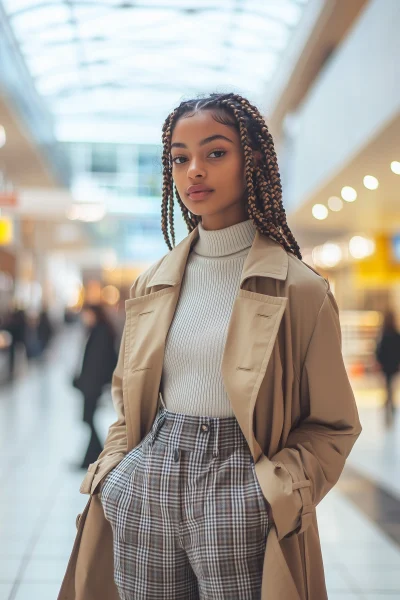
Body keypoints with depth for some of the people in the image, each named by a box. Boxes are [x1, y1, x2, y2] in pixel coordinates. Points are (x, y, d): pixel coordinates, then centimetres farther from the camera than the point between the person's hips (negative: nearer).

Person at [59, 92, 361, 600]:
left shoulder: (298, 289, -4)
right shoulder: (151, 285, 8)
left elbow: (332, 424, -1)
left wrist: (277, 491, -14)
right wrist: (111, 473, 3)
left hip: (238, 501, -3)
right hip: (144, 492, 4)